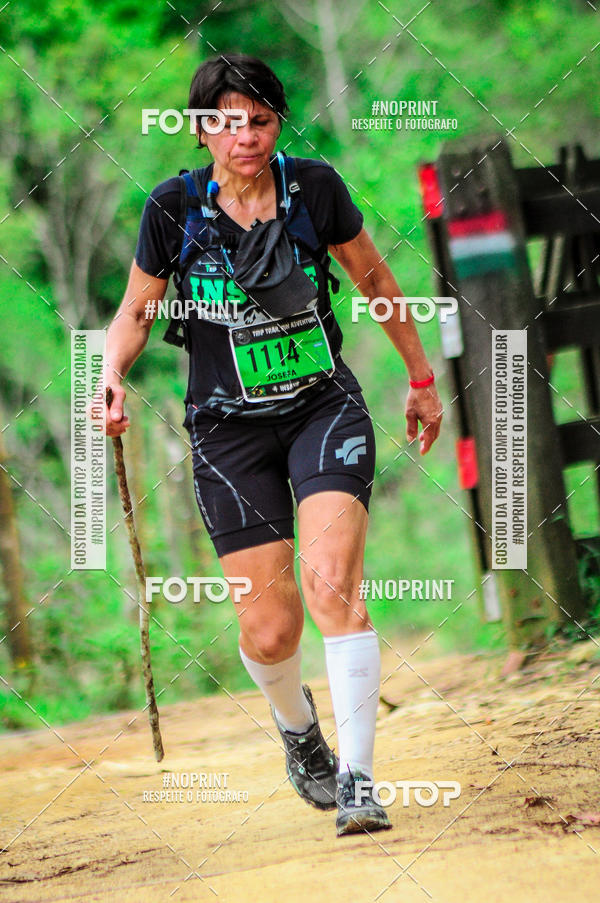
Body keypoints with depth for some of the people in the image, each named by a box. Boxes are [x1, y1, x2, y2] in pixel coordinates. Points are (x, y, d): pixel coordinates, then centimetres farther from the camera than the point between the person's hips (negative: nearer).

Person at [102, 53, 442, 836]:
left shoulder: (314, 187, -5)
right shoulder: (174, 208, -7)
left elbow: (375, 279, 10)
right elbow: (135, 312, 6)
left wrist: (421, 377, 18)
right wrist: (111, 381, -15)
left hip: (325, 408, 0)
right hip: (230, 428, 0)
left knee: (331, 582, -22)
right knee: (270, 630, -3)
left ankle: (358, 779, -19)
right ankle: (296, 724, 33)